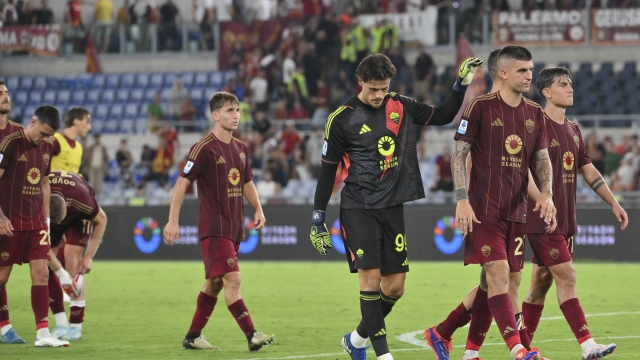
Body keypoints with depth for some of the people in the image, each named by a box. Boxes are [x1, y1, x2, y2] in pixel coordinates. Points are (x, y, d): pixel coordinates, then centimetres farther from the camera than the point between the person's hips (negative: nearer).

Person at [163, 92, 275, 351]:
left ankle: (193, 336, 19)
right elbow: (182, 184, -10)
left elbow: (247, 183, 25)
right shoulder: (204, 148, -11)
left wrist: (258, 209, 8)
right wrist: (172, 221, -14)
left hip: (234, 228, 8)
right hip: (214, 229, -8)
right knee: (232, 281, -14)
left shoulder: (240, 149, 12)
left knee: (215, 283, 11)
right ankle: (252, 336, -17)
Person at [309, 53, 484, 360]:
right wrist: (317, 219, 1)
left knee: (395, 287, 4)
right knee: (370, 278, -15)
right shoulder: (342, 119, -5)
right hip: (358, 208, -4)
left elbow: (442, 116, 18)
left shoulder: (401, 107, 6)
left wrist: (462, 84, 4)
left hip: (392, 208, 5)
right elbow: (328, 170, 0)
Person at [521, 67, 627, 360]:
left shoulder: (573, 130, 16)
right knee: (566, 278, -12)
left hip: (565, 221, 8)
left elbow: (589, 171, 20)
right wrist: (543, 202, -28)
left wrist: (614, 204, 15)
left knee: (541, 282, 11)